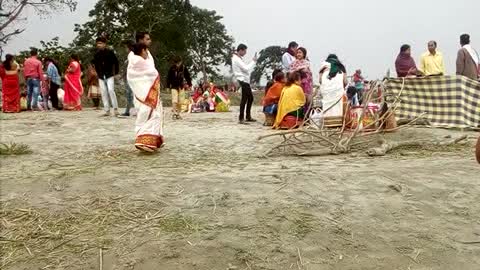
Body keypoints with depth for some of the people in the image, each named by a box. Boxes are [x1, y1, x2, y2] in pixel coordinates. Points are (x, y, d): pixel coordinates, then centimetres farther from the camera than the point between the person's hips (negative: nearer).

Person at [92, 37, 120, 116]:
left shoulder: (110, 52, -5)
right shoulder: (96, 54, 7)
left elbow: (116, 62, -1)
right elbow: (94, 63, 19)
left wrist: (116, 72, -3)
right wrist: (98, 72, 13)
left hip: (109, 75, -4)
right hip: (101, 76, 4)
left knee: (111, 90, -18)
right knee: (103, 93, 3)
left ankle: (115, 109, -9)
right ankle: (107, 110, 7)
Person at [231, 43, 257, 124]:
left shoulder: (239, 58, 20)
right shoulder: (236, 59, -12)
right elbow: (246, 68, -19)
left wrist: (254, 61, 12)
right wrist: (254, 61, -10)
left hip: (245, 81, 11)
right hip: (242, 81, -11)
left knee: (250, 98, 15)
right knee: (244, 99, -13)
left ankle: (248, 116, 23)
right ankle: (241, 119, -11)